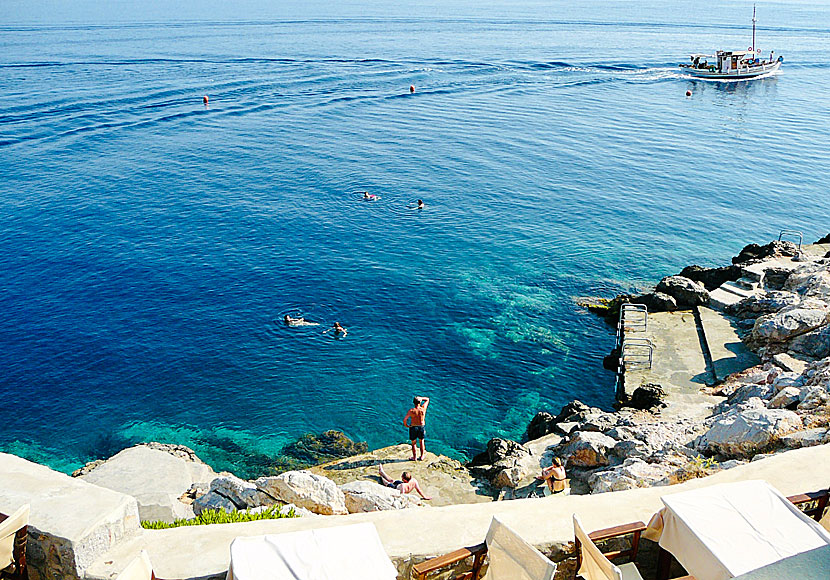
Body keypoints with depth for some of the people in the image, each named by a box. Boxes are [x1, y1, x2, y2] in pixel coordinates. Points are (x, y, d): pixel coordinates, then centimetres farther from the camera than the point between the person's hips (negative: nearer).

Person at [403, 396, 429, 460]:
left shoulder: (411, 411, -21)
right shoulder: (423, 409, -15)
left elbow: (404, 419, -24)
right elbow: (427, 399, 1)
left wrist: (406, 425, -6)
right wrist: (420, 398, -9)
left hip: (413, 427, -2)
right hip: (422, 426, 2)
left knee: (413, 443, 14)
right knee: (421, 441, 20)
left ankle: (414, 457, 25)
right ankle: (422, 456, 28)